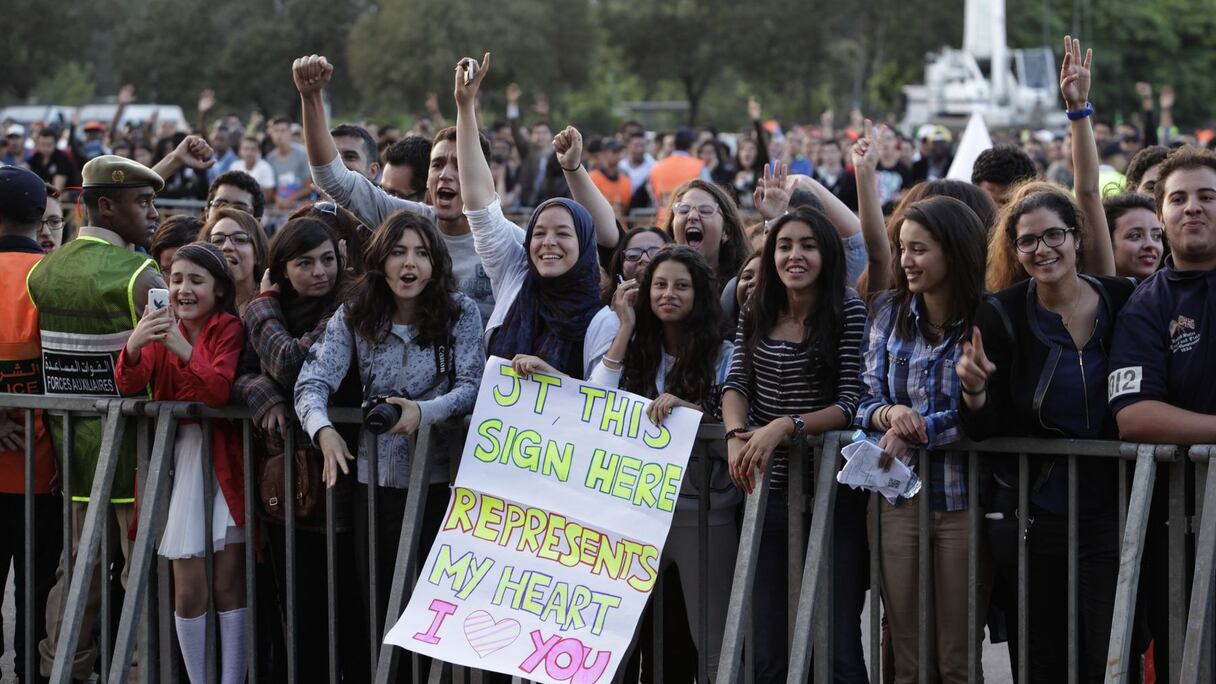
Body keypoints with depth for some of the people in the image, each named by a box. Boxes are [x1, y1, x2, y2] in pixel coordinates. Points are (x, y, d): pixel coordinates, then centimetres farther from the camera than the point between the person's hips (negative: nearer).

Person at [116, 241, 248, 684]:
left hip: (223, 460, -3)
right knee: (188, 590, 1)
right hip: (178, 459, 3)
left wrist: (184, 350, -37)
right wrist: (133, 346, -31)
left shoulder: (230, 329, -6)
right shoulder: (160, 328, 6)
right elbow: (129, 385, -10)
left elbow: (219, 391, -22)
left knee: (229, 583, -1)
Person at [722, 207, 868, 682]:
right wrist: (736, 435, -14)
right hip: (770, 488, 4)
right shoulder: (757, 313, 6)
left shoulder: (849, 313, -8)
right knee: (768, 643, 8)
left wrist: (785, 426, -24)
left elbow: (851, 405, -12)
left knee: (838, 638, -2)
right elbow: (736, 384, 6)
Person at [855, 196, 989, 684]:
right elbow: (865, 400, 5)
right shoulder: (888, 312, 5)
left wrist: (918, 431, -21)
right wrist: (890, 414, -17)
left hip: (961, 497, -3)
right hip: (897, 493, 3)